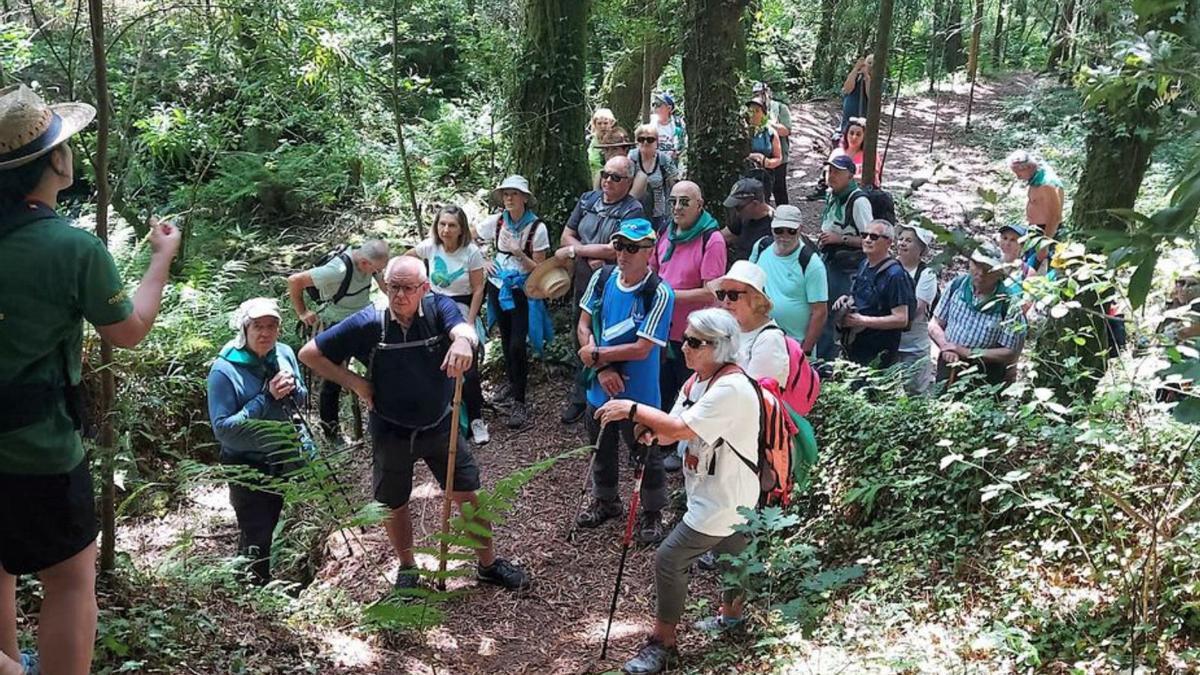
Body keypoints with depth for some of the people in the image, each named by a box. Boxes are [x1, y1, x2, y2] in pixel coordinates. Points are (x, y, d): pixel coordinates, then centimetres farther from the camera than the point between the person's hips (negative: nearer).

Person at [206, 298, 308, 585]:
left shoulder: (284, 353, -7)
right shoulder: (224, 370, -22)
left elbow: (301, 398, 6)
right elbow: (222, 428, -25)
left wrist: (291, 389, -18)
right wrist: (266, 399, -30)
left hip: (286, 458, 6)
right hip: (248, 467, -5)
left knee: (276, 528, 21)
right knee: (256, 539, 2)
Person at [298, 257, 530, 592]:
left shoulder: (438, 307, -17)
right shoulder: (368, 324, -17)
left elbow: (463, 329, -40)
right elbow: (309, 353, -10)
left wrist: (463, 341, -65)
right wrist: (354, 382, -15)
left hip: (440, 426, 0)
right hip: (390, 433, 0)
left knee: (468, 495, 8)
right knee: (394, 505, 16)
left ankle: (488, 564, 30)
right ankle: (407, 568, 42)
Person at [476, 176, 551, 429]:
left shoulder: (537, 228, -14)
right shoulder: (496, 222, -5)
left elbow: (539, 269, -12)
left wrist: (519, 254, -27)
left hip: (522, 291, -4)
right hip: (498, 287, 4)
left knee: (517, 344, -10)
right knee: (506, 339, 15)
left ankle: (519, 403, -1)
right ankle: (513, 384, 36)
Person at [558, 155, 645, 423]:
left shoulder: (633, 210, -11)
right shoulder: (588, 200, 8)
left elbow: (616, 250, -20)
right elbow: (567, 236, 6)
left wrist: (575, 250, -12)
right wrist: (591, 257, -13)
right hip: (584, 283, 6)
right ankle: (579, 398, 29)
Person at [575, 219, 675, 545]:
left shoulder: (660, 294, -21)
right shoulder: (602, 278, -6)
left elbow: (642, 349, -22)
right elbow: (584, 326, -3)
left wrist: (596, 355, -15)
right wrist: (602, 369, -14)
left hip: (638, 393, -5)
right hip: (600, 387, 5)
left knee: (646, 455, 12)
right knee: (602, 450, 24)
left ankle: (652, 513, 33)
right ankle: (605, 501, 47)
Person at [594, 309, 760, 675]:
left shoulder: (732, 388, -28)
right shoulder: (699, 381, 5)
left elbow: (681, 429, -33)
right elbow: (671, 431, 4)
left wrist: (633, 409, -27)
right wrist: (650, 429, -18)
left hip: (724, 498, -9)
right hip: (714, 493, 9)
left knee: (669, 560, -7)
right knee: (729, 555, 28)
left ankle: (663, 644, 7)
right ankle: (731, 616, 50)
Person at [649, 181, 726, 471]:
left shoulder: (712, 240, -18)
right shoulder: (667, 233, 2)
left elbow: (711, 293, -23)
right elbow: (651, 271, 15)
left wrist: (671, 295, -21)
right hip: (663, 326, 7)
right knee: (663, 387, 21)